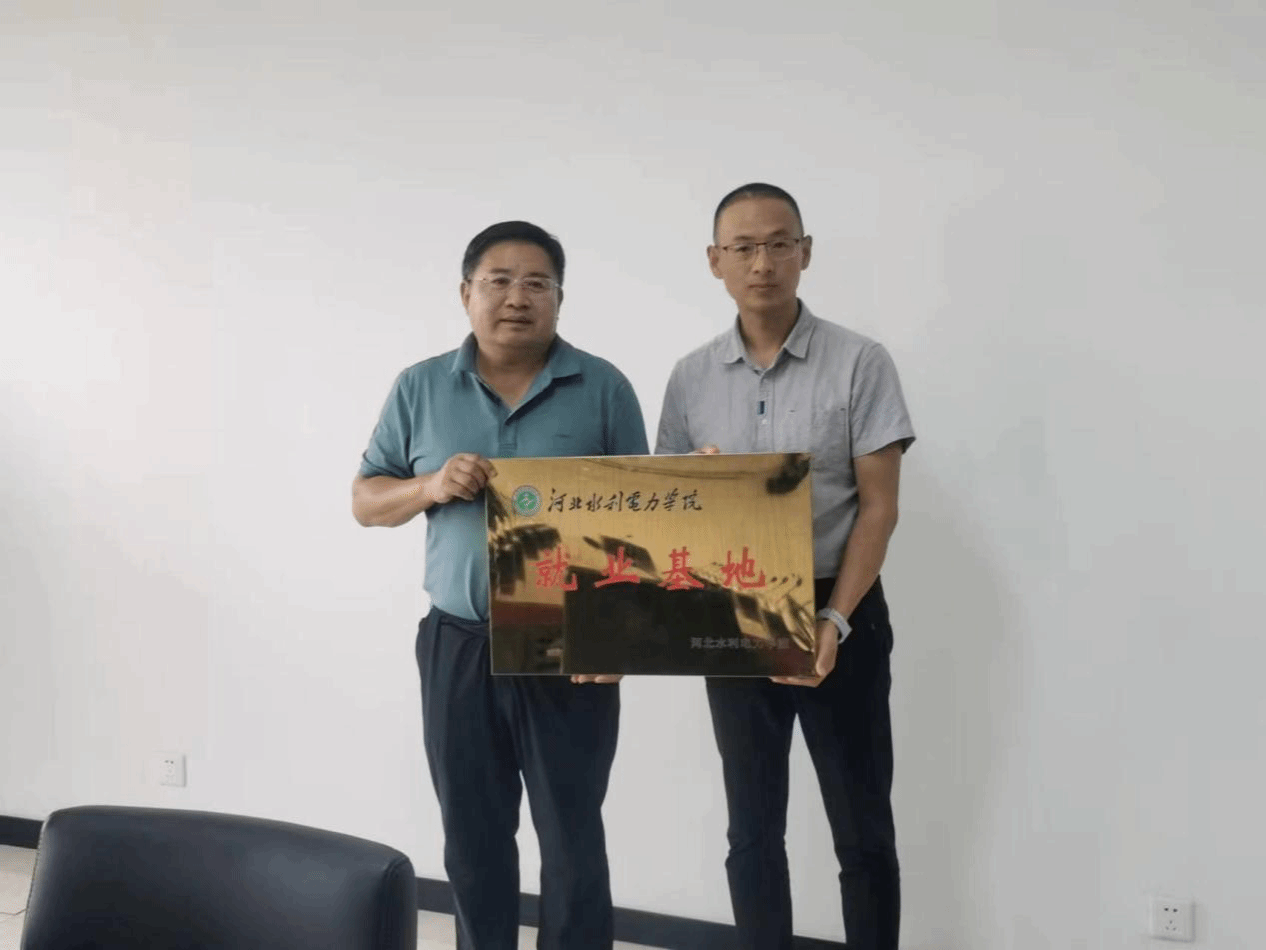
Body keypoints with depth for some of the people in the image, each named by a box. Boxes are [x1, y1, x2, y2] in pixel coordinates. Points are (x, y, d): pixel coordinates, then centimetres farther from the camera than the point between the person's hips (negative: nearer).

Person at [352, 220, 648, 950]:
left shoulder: (603, 388, -1)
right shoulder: (420, 388, 5)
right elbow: (366, 500, 9)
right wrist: (430, 487, -13)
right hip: (459, 645, 2)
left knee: (572, 837, 6)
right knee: (473, 837, 14)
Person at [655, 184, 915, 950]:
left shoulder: (860, 363, -6)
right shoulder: (691, 378, 4)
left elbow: (878, 507, -8)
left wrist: (833, 619, -18)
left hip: (840, 613, -3)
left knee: (862, 828, 7)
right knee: (753, 829, 12)